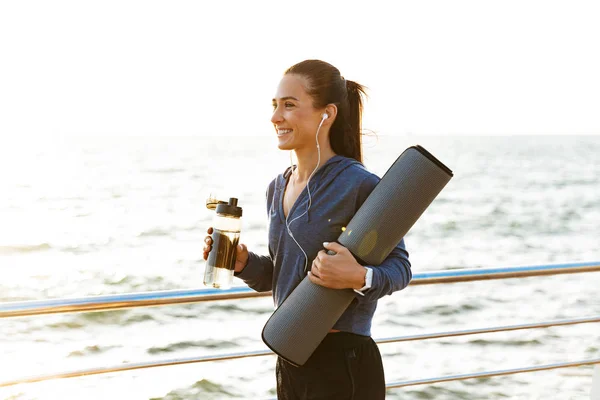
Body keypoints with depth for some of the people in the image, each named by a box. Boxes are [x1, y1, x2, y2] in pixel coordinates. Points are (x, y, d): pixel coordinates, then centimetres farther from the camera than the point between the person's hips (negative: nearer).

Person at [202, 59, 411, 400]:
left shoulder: (360, 185, -16)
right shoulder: (278, 188, 8)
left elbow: (400, 265, -13)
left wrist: (360, 277, -31)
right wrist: (243, 262, -1)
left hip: (344, 364, -7)